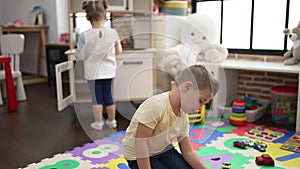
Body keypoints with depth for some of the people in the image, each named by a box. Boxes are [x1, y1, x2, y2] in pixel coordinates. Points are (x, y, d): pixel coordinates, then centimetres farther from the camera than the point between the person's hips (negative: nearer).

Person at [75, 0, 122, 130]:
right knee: (108, 96, 16)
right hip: (108, 71, 2)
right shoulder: (112, 33, -9)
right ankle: (111, 121, 29)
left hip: (93, 72, -2)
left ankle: (98, 122, 19)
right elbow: (118, 51, 3)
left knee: (97, 98, 10)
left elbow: (79, 56, -11)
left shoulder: (85, 36, -16)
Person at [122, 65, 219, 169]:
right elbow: (140, 142, -30)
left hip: (163, 149, 7)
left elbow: (188, 152, -1)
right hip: (138, 156, -7)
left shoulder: (183, 117, -6)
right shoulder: (155, 105, -32)